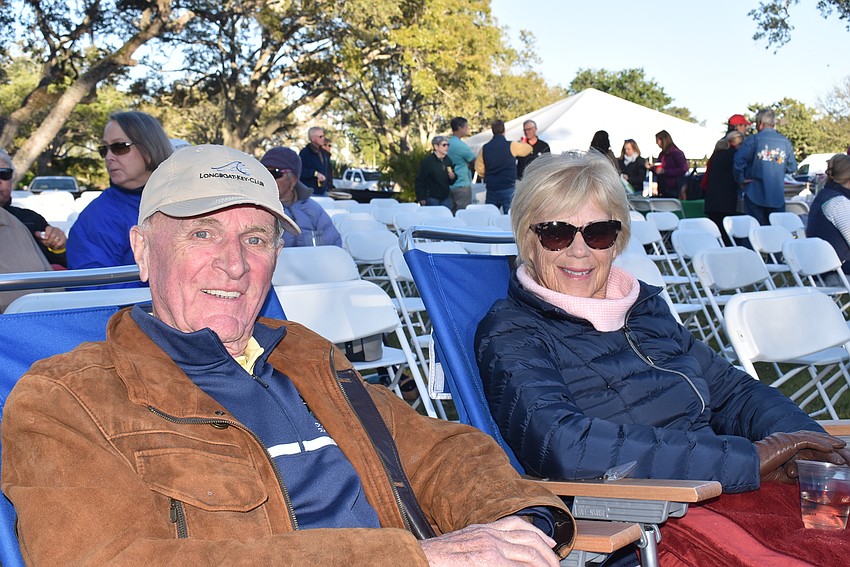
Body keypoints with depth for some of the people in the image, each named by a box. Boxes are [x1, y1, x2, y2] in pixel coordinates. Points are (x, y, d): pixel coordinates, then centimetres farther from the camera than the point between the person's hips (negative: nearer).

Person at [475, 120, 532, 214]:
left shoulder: (485, 148, 2)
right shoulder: (511, 146, -7)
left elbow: (479, 169, 7)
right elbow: (528, 148, 11)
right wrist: (521, 143, 34)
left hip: (491, 189, 4)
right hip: (508, 188, -4)